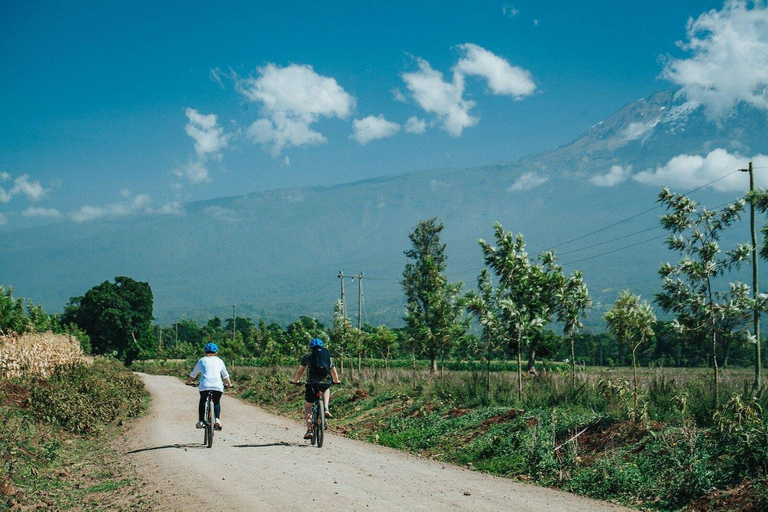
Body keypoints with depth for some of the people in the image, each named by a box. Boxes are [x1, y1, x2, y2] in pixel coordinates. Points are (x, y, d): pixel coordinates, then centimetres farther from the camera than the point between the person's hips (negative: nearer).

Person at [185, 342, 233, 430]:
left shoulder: (202, 360, 18)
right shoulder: (219, 361, 19)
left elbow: (193, 374, 26)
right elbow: (225, 375, 27)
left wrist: (189, 382, 43)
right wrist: (229, 384, 42)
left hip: (205, 385, 0)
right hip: (218, 386, 0)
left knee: (202, 402, 22)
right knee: (216, 402, 19)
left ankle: (200, 421, 17)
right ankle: (217, 419, -2)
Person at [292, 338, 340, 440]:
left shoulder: (307, 357, 15)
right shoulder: (328, 357, 19)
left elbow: (300, 372, 25)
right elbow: (334, 372, 30)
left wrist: (295, 381, 44)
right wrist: (337, 381, 50)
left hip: (312, 383, -1)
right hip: (326, 382, 1)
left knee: (307, 407, 16)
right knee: (326, 389, 38)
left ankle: (309, 429, 0)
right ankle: (326, 408, 15)